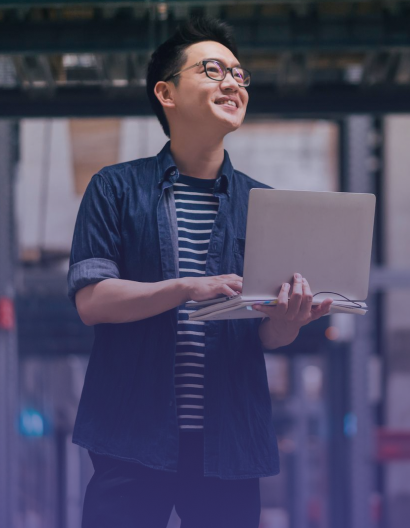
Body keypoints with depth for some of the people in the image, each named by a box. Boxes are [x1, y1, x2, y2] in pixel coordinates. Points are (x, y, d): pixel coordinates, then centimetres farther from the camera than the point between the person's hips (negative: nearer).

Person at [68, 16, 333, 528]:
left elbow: (268, 336, 8)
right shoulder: (116, 189, 5)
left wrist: (286, 322, -17)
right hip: (133, 442, -2)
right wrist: (189, 288, -20)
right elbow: (90, 300, -6)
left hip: (230, 446, 3)